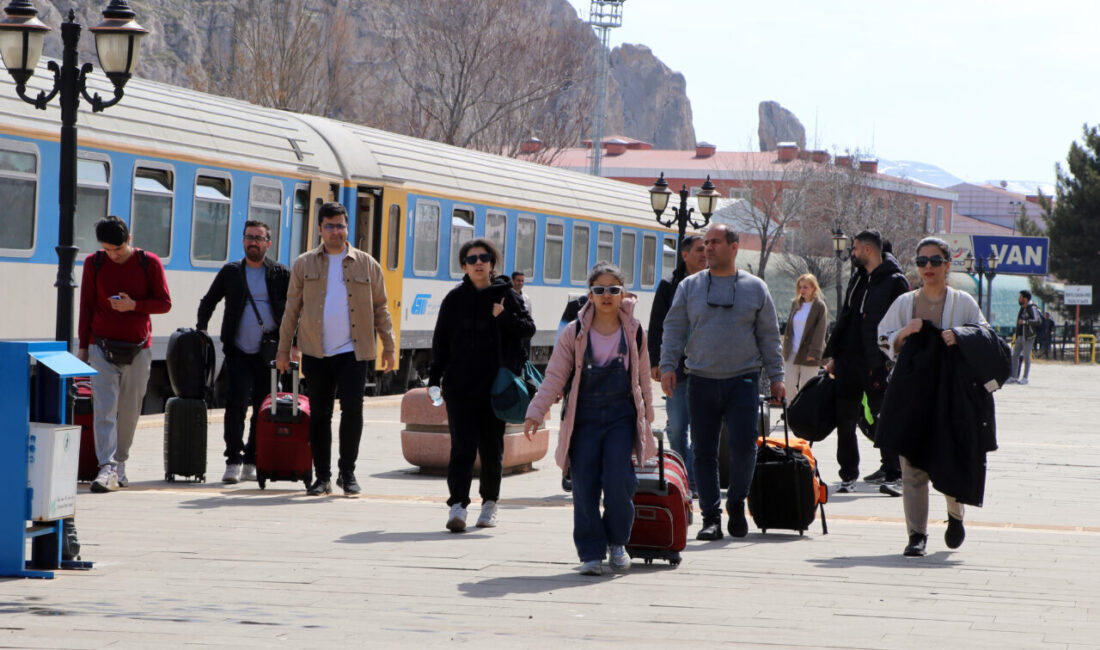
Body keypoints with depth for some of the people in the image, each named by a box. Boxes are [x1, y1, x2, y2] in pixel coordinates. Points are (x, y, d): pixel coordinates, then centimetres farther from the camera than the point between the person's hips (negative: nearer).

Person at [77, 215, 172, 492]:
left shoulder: (149, 262, -1)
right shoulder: (94, 263, 2)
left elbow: (164, 303, 0)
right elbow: (86, 306, 8)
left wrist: (134, 305, -17)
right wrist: (83, 345, 6)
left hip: (138, 349, 0)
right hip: (102, 346, 0)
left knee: (129, 410, 7)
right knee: (104, 408, -11)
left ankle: (120, 463, 21)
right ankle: (107, 468, -18)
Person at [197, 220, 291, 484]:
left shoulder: (281, 275, 4)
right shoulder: (230, 272, 9)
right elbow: (208, 302, 19)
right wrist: (201, 330, 6)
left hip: (268, 353, 0)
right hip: (238, 353, 0)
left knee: (263, 410, 4)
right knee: (236, 403, -13)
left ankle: (251, 462, 14)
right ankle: (233, 462, -14)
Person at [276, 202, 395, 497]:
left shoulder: (367, 265, 7)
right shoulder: (304, 265, 8)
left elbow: (380, 308, 12)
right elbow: (292, 309, 10)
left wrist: (388, 347, 8)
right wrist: (283, 350, 7)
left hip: (352, 352, -1)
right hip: (316, 353, 1)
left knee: (352, 408, -10)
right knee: (319, 414, 3)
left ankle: (347, 473, 4)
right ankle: (322, 477, 11)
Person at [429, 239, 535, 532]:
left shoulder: (506, 295, 4)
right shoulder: (454, 299, 7)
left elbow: (529, 329, 1)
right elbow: (440, 342, 9)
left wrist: (505, 318, -16)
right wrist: (435, 378, 5)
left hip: (495, 384, 0)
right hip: (459, 384, 0)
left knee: (492, 447, 8)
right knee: (462, 447, -10)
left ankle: (490, 503, 22)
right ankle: (457, 505, -16)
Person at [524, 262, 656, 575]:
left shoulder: (634, 332, 5)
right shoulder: (574, 333, 1)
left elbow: (643, 379, 14)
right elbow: (555, 376, 0)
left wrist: (646, 418, 17)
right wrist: (536, 412, -8)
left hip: (621, 418, 0)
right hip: (584, 417, 0)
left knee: (617, 480, -14)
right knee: (585, 485, -5)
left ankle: (617, 541, 8)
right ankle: (591, 552, 4)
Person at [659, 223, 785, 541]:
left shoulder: (755, 288, 7)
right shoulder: (689, 287, 9)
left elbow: (769, 336, 10)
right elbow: (674, 330, 8)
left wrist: (776, 377, 6)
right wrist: (668, 366, -4)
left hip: (743, 380, -1)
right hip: (701, 381, 1)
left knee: (743, 445, -11)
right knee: (703, 451, 1)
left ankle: (736, 504, 10)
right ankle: (711, 516, 8)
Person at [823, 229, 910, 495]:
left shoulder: (895, 282, -5)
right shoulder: (857, 277, 16)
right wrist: (832, 354, 16)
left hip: (877, 363, -7)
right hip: (848, 360, 7)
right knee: (845, 419, 5)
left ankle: (894, 475, -1)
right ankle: (848, 475, 12)